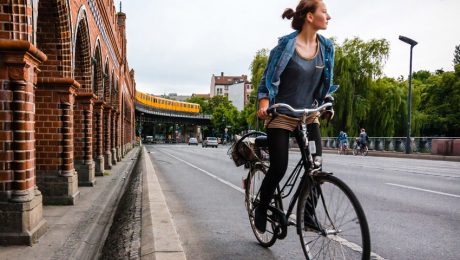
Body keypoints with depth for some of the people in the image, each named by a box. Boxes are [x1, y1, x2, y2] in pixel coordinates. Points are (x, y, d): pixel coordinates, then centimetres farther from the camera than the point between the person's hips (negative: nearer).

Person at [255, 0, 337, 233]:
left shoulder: (326, 47, 3)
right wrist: (264, 104, -23)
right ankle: (261, 208, 19)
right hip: (281, 116, -5)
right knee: (279, 168, -6)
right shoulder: (286, 44, -12)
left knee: (315, 165, -8)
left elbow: (326, 81, 13)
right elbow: (269, 78, -9)